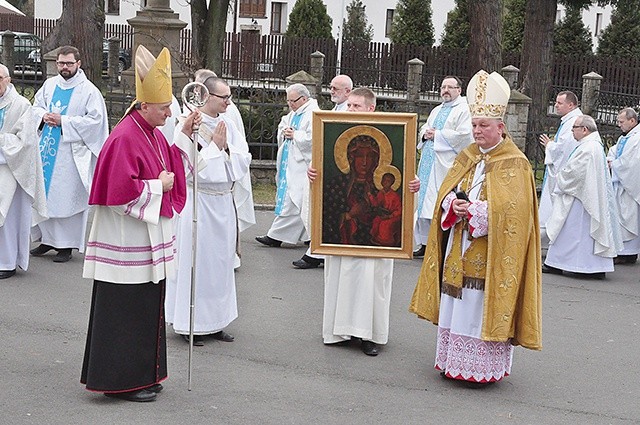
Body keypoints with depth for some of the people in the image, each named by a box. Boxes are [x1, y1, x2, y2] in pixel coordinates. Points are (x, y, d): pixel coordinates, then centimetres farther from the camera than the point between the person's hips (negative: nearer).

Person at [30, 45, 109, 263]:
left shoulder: (89, 90, -6)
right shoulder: (49, 84, 11)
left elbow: (95, 120, -13)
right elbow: (36, 106, 20)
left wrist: (63, 121, -17)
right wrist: (44, 116, -4)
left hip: (71, 153, -6)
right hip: (46, 149, 6)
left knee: (67, 197, -3)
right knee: (44, 193, 9)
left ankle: (66, 245, 6)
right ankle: (47, 238, 23)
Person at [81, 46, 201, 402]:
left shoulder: (154, 134, 10)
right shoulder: (125, 139, -19)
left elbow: (173, 165, 20)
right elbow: (122, 191, -24)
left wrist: (185, 135, 11)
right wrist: (158, 186, -14)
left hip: (150, 240, 10)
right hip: (128, 243, -10)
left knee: (148, 307, 16)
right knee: (127, 311, -1)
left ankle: (143, 375, 27)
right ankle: (122, 381, 10)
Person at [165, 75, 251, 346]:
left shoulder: (228, 124, 7)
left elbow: (244, 159, 5)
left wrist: (227, 147, -11)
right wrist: (215, 146, -14)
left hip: (223, 202, 6)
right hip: (198, 201, -6)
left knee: (221, 260, 11)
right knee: (194, 260, 1)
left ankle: (215, 320, 23)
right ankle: (189, 323, 13)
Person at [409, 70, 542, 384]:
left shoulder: (515, 164, -6)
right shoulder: (467, 157, 13)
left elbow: (509, 208, -15)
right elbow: (445, 192, 10)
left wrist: (474, 211, -21)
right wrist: (453, 205, -12)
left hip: (490, 252, -6)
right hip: (459, 248, 6)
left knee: (484, 307, -5)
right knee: (456, 304, 9)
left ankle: (483, 367, 3)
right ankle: (454, 361, 19)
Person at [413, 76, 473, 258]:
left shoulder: (464, 110, -4)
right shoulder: (437, 110, 22)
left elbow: (463, 135, -16)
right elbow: (424, 129, 26)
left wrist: (437, 135, -11)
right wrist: (425, 133, 1)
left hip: (446, 166, -8)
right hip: (428, 163, 8)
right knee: (425, 201, 8)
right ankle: (425, 243, 15)